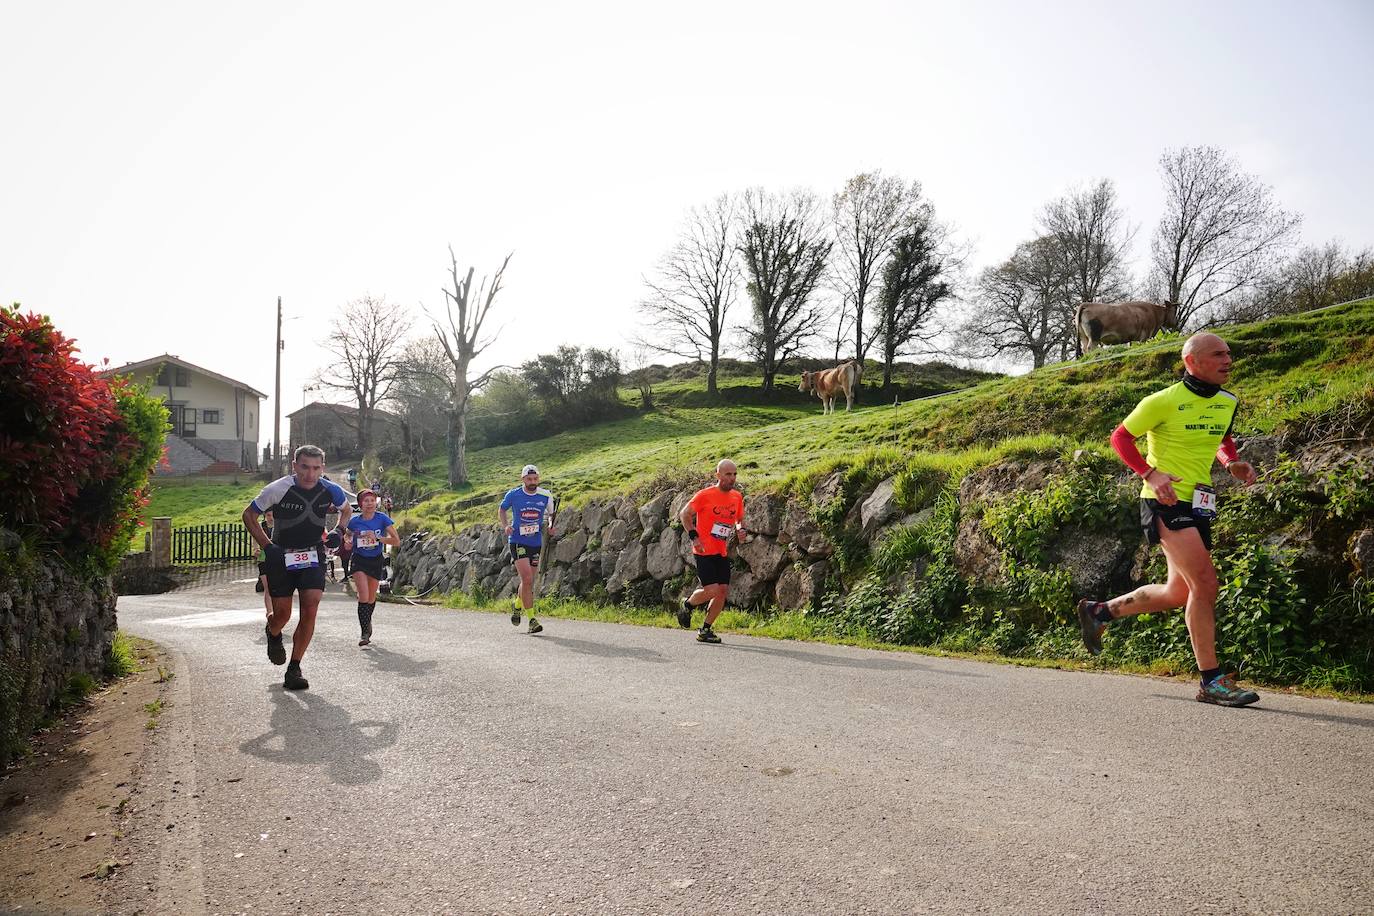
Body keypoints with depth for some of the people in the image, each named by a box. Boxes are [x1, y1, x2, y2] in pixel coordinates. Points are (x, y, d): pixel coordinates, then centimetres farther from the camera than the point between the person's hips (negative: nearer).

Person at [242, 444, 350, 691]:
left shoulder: (330, 491, -11)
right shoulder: (278, 489, -19)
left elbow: (346, 510, 13)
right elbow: (248, 515, -5)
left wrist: (338, 531, -6)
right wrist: (267, 546, -14)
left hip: (313, 555, 1)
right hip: (281, 556, -1)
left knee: (310, 609, -12)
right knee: (282, 614, 3)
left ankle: (294, 669, 1)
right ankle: (273, 635, 43)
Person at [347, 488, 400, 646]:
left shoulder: (383, 519, -11)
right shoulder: (354, 521, -7)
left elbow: (397, 541, -14)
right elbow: (348, 545, 11)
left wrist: (377, 538, -26)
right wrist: (347, 540, -13)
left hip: (376, 561, 1)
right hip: (359, 561, -1)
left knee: (371, 598, 12)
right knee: (363, 596, -15)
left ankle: (367, 623, 39)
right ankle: (364, 632, -7)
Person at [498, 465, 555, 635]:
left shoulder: (546, 496, -2)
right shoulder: (513, 495, -6)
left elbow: (551, 514, 14)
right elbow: (501, 510, 11)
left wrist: (550, 525, -7)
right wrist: (505, 526, -6)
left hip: (536, 543, 3)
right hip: (517, 542, -3)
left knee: (529, 582, 13)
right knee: (527, 579, -16)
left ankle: (518, 607, 42)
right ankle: (531, 619, -10)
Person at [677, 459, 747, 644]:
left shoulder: (737, 497, 8)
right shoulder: (705, 495, -9)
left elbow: (740, 519, 22)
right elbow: (684, 514, -4)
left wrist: (740, 530, 0)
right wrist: (694, 536, -13)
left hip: (722, 553, 6)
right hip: (704, 551, -6)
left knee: (723, 590, 0)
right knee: (712, 590, -14)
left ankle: (705, 630, 13)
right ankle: (687, 604, 17)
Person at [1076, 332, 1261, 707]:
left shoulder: (1228, 402, 10)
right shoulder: (1164, 401, -12)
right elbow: (1121, 437, -6)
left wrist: (1232, 463, 4)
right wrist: (1150, 473, -19)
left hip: (1197, 505, 8)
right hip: (1166, 501, -8)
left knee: (1178, 594, 14)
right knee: (1205, 582, -15)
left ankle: (1099, 611, 32)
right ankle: (1212, 681, -7)